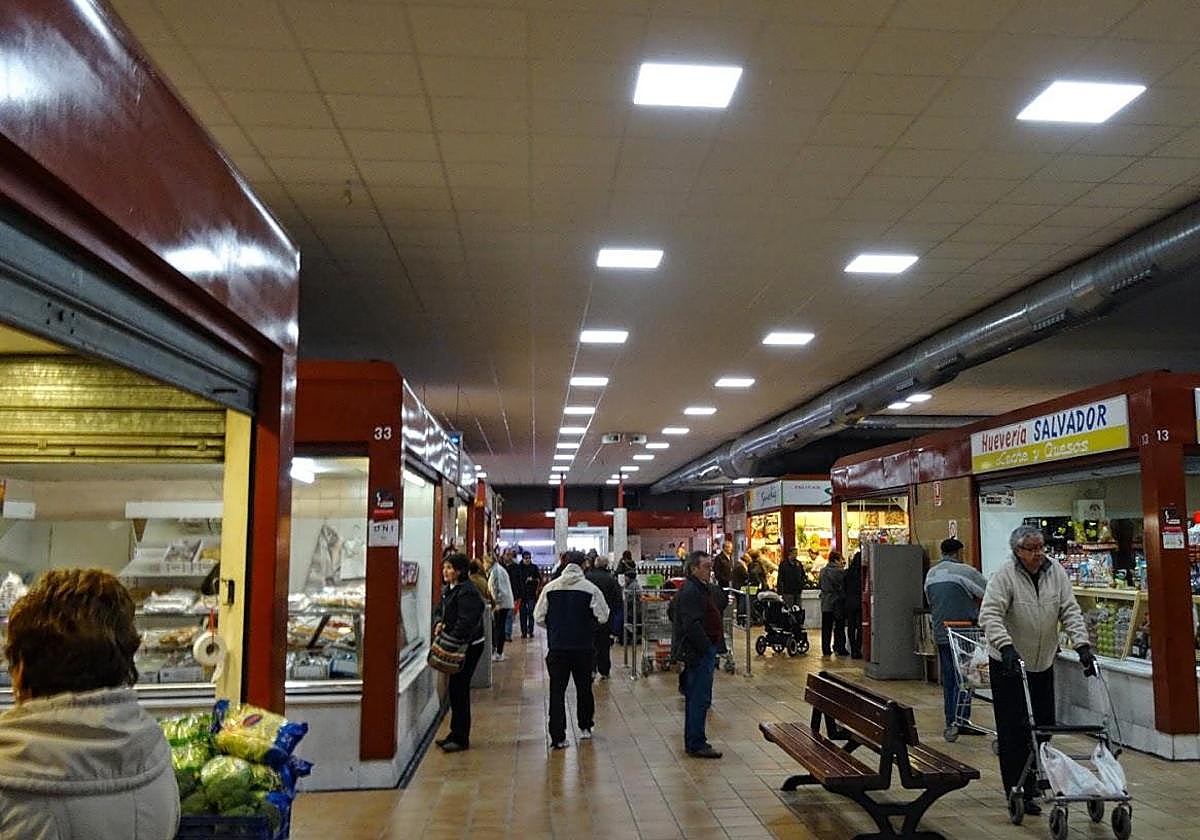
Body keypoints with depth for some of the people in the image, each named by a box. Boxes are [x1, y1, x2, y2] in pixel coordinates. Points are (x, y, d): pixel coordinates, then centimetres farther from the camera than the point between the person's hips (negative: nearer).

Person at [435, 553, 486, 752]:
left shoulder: (467, 592, -19)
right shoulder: (449, 589, 12)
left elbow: (465, 622, -24)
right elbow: (445, 612, 23)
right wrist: (441, 623, 2)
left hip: (468, 646, -10)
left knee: (459, 690, -5)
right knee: (455, 689, 15)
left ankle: (461, 739, 4)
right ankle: (456, 734, 25)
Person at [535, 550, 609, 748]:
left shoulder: (550, 588, -3)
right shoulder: (591, 589, -8)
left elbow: (539, 617, -1)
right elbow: (603, 617, -7)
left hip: (557, 646, 0)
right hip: (583, 645, 0)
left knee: (557, 690, 4)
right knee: (584, 687, 18)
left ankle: (558, 737, 1)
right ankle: (585, 727, 31)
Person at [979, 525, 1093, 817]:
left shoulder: (1056, 573, -2)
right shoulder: (1004, 576, -18)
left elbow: (1070, 611, -3)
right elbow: (990, 615, -25)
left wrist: (1082, 645, -15)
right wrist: (1006, 647, -38)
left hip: (1043, 661, 5)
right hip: (1008, 662, -5)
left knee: (1045, 724, 12)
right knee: (1015, 728, -4)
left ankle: (1040, 779, 31)